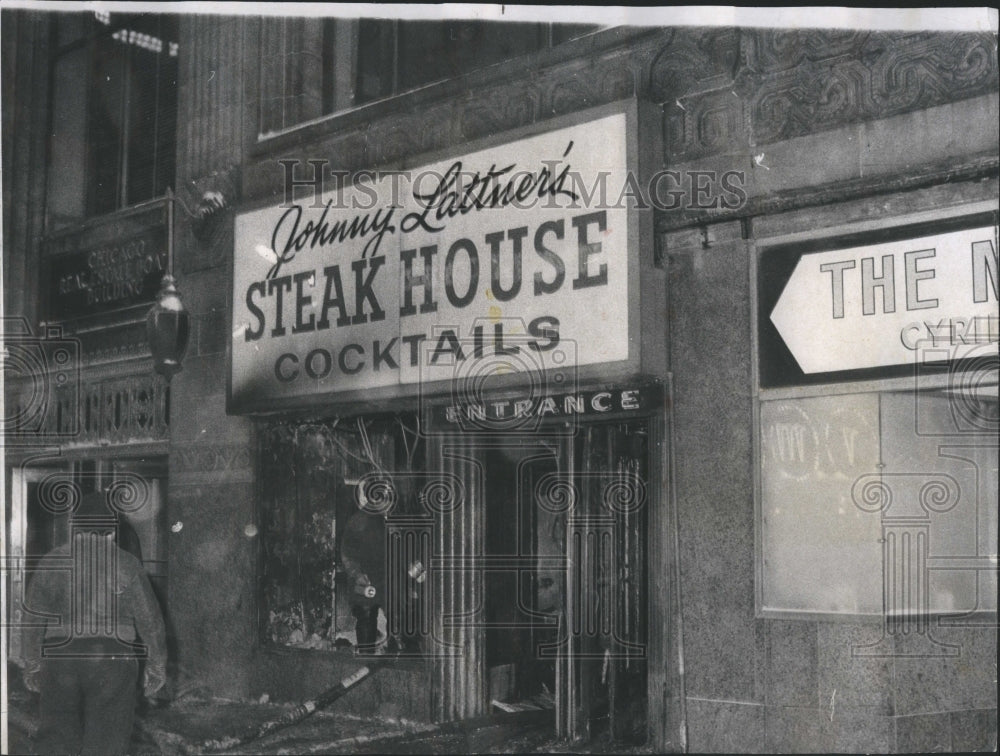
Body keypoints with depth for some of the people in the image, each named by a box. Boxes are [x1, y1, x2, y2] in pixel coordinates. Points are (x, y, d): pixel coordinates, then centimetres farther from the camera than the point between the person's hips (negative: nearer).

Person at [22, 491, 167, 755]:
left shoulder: (50, 561, 4)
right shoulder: (125, 564, -2)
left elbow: (33, 617, 7)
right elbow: (149, 619, -1)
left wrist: (31, 665, 16)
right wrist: (157, 666, 8)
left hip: (60, 658, 2)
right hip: (113, 661, -2)